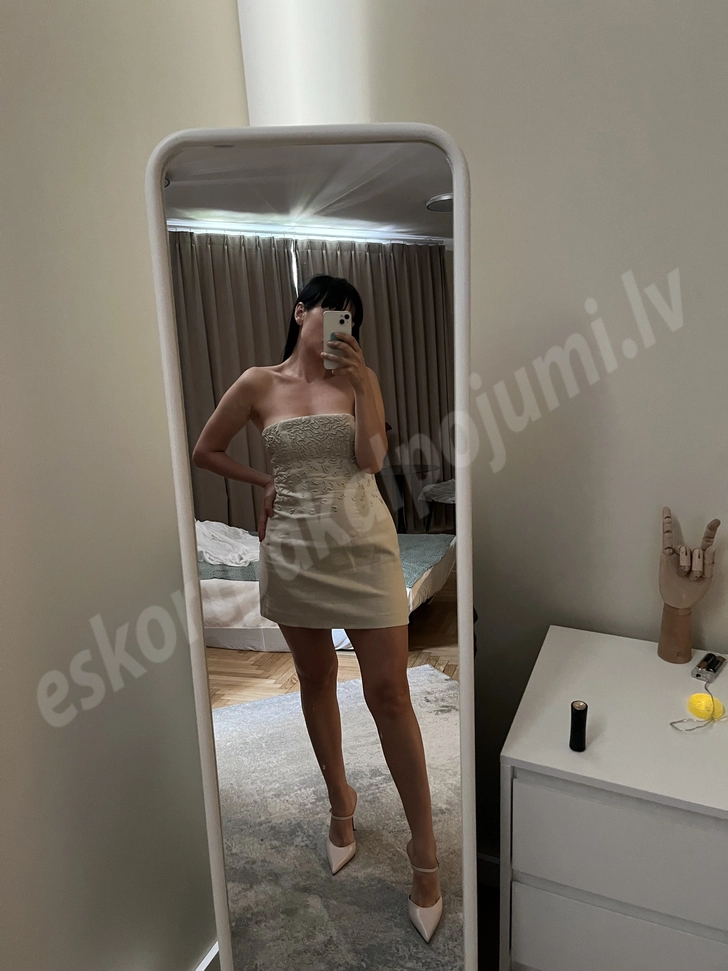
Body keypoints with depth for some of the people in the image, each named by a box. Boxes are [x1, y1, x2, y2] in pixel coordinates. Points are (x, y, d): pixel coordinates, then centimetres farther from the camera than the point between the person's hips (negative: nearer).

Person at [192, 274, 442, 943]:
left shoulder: (357, 379, 3)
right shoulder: (258, 385, 2)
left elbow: (372, 458, -9)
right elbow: (207, 451, 12)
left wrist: (364, 384, -15)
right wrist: (266, 482, 5)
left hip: (363, 545, -1)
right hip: (295, 551, 2)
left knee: (389, 693, -2)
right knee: (316, 682, 16)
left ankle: (425, 853, 10)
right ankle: (341, 801, 40)